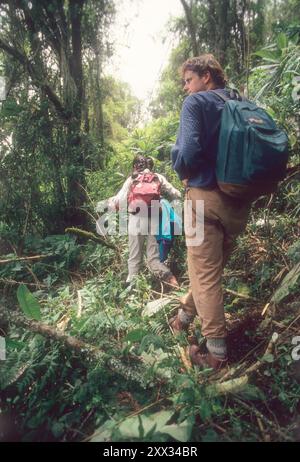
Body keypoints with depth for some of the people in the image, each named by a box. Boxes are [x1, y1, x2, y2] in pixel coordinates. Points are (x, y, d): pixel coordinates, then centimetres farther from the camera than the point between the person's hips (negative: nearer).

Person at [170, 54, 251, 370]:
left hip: (207, 196, -7)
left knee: (205, 274, 1)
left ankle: (216, 350, 8)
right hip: (239, 201, 7)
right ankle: (186, 315, 39)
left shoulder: (196, 102, -3)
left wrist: (184, 175, 1)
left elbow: (187, 151, -18)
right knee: (212, 267, 18)